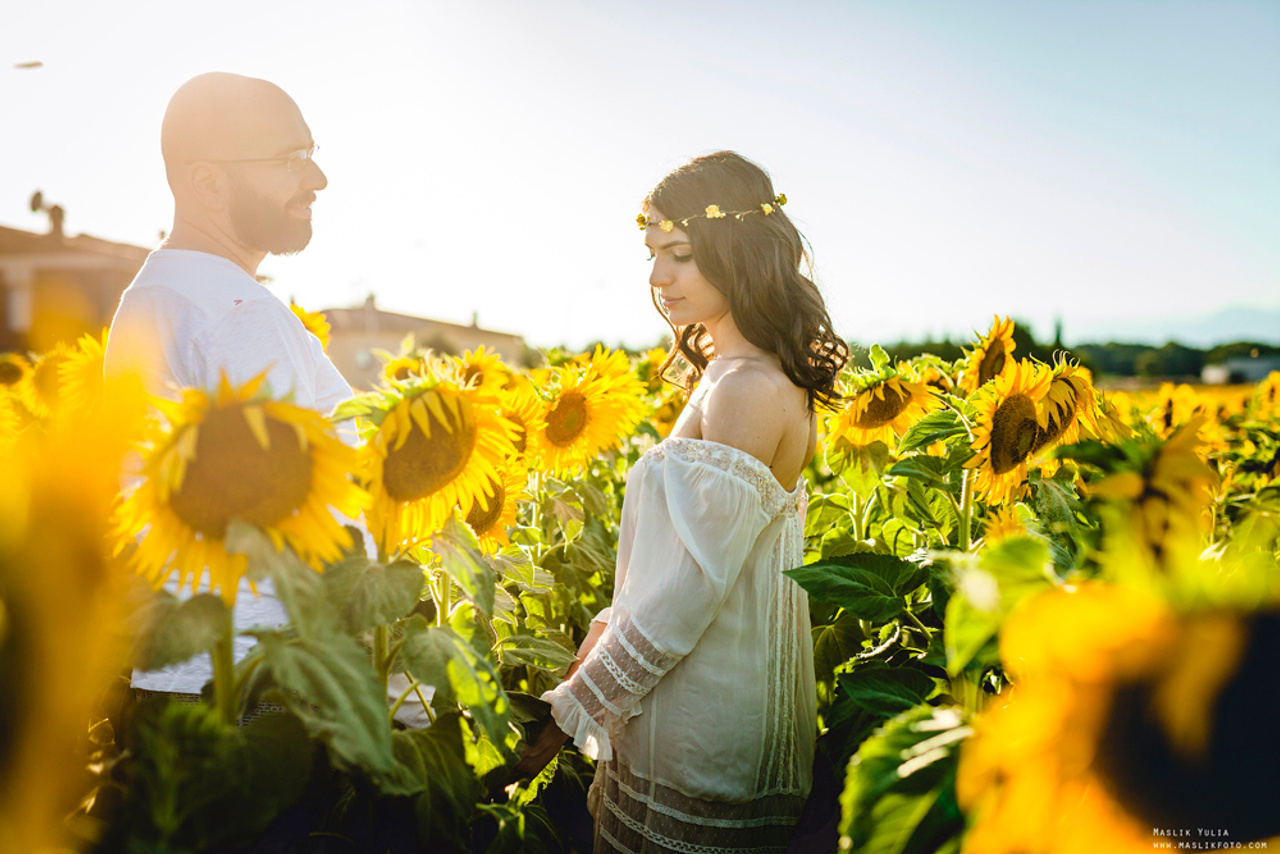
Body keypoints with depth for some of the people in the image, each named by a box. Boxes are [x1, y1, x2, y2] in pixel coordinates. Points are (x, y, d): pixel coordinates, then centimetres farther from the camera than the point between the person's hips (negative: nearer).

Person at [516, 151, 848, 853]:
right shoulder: (734, 375, 9)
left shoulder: (749, 391, -22)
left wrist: (568, 711, -16)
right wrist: (606, 636, 9)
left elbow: (693, 586, -23)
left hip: (703, 714, -9)